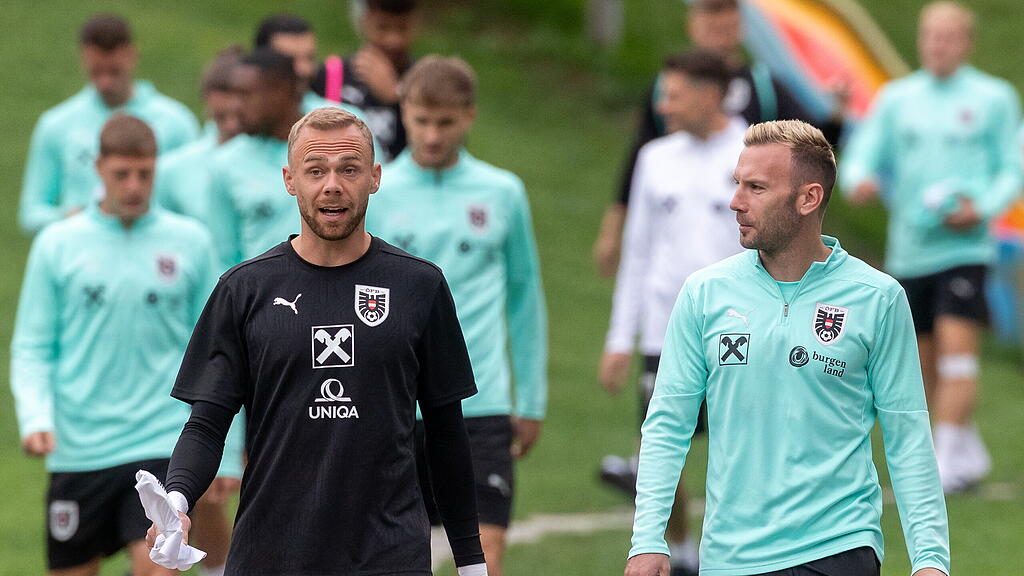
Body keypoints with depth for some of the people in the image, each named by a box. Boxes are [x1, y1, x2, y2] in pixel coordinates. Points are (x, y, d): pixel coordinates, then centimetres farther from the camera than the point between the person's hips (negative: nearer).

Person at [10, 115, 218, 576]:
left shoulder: (189, 242, 3)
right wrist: (35, 418, -12)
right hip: (78, 448, 1)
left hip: (160, 446, -1)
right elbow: (31, 348, 5)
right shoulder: (57, 244, 2)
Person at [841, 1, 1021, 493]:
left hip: (964, 246, -4)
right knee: (926, 359, 9)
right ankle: (971, 452, 26)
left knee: (956, 343, -17)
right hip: (908, 249, 4)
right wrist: (860, 180, -17)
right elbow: (864, 154, 6)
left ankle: (948, 460, -16)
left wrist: (983, 208, -14)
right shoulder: (896, 98, 10)